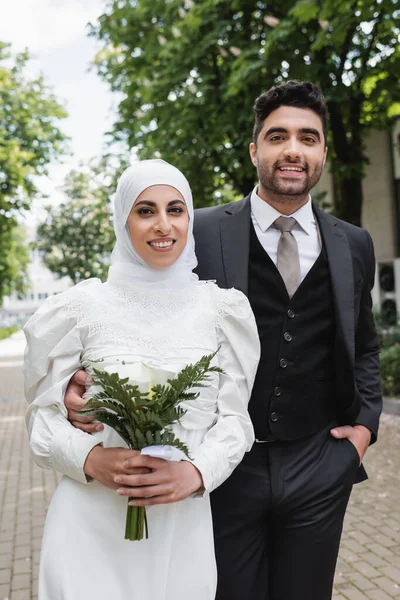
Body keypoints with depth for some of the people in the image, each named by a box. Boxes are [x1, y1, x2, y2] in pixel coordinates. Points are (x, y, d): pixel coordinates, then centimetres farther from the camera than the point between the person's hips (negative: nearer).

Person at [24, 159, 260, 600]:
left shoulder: (222, 308, -1)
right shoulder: (83, 307, -4)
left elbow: (234, 416, 2)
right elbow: (44, 412, 1)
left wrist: (196, 472, -16)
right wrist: (90, 460, -17)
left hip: (183, 523, 1)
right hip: (90, 524, -1)